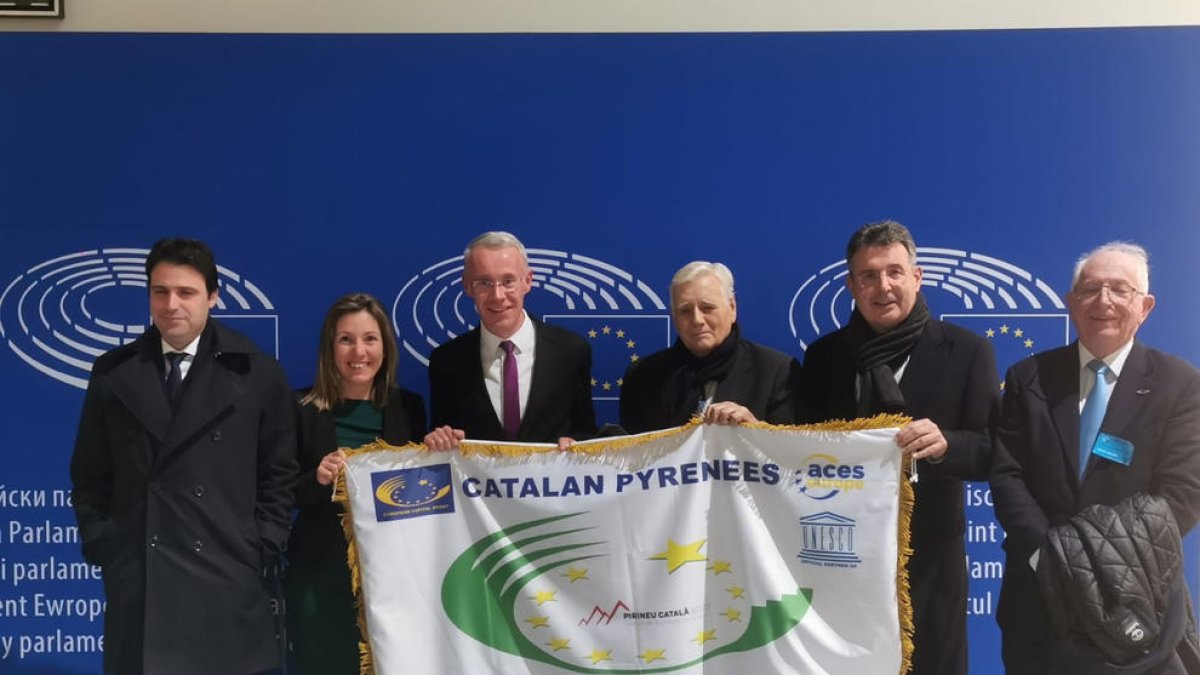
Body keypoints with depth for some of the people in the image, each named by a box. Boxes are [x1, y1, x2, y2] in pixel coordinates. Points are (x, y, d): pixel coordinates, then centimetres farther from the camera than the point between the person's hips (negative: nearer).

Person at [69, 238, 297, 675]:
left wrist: (260, 555, -3)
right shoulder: (114, 373, 7)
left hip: (227, 582, -1)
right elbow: (90, 475, 12)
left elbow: (278, 475, 4)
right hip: (134, 580, 2)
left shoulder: (257, 374, 2)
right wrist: (101, 549, 3)